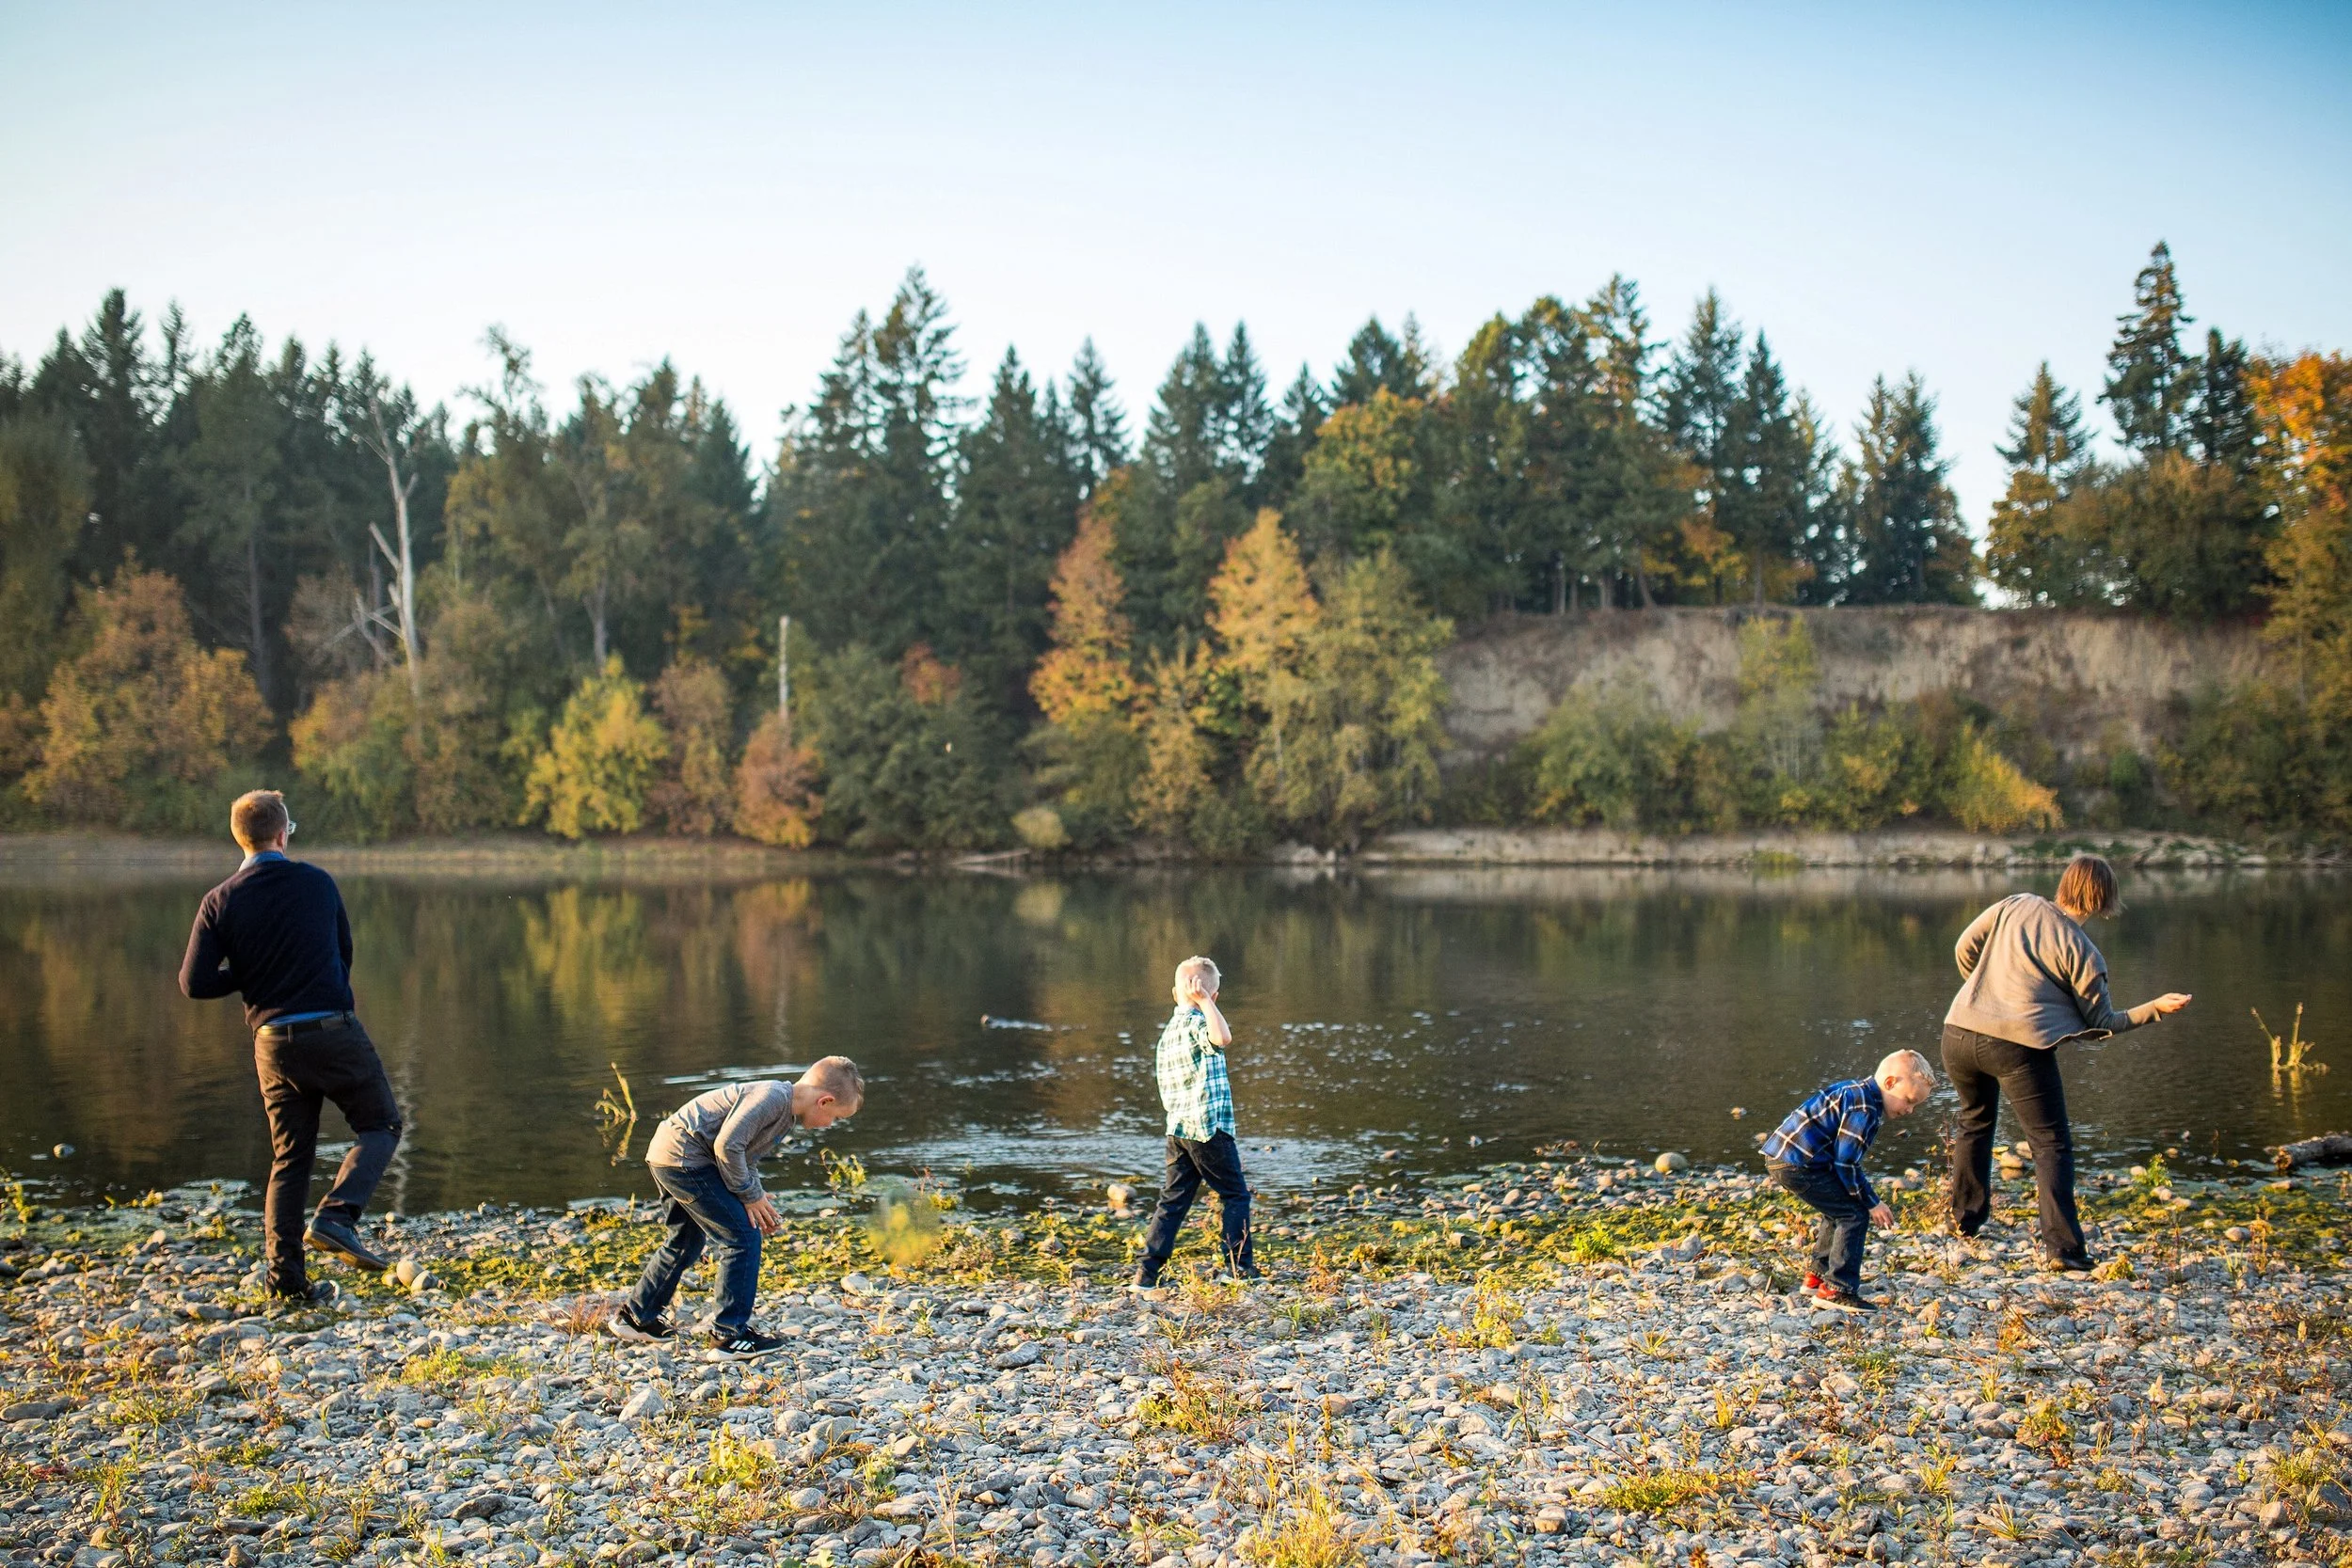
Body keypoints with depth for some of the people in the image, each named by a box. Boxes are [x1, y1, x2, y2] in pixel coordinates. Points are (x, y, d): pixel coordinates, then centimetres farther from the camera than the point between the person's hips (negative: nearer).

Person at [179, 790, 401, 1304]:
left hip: (272, 1043, 3)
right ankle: (336, 1216, -10)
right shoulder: (318, 883, -2)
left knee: (289, 1157, 12)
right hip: (334, 1031, -3)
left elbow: (194, 984, -6)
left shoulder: (220, 902, -1)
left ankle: (287, 1276, 9)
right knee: (380, 1125, 12)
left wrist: (246, 977, 10)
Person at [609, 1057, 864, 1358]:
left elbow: (746, 1158, 22)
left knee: (686, 1243, 25)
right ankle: (731, 1334, -2)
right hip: (684, 1157, -11)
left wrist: (759, 1199, 8)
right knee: (742, 1238, -8)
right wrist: (750, 1195, -13)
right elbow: (727, 1146, -24)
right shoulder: (773, 1097, -20)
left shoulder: (784, 1112, 13)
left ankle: (634, 1317, 37)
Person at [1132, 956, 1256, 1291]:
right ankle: (1240, 1265, 7)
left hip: (1177, 1128, 8)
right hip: (1208, 1127, -7)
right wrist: (1203, 1000, -26)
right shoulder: (1196, 1023, -11)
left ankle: (1148, 1271, 1)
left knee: (1172, 1201, 7)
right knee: (1236, 1195, 6)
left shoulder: (1168, 1031, 14)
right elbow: (1222, 1038, -35)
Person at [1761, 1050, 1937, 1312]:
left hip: (1780, 1156, 11)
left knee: (1839, 1212, 23)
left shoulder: (1857, 1092, 18)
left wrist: (1868, 1200, 25)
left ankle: (1819, 1275, 33)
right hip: (1798, 1164, -11)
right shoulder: (1865, 1108, -15)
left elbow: (1844, 1159, 26)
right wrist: (1872, 1203, -6)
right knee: (1854, 1215, -6)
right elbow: (1846, 1162, -16)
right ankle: (1837, 1289, -4)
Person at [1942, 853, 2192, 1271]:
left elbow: (1965, 949, 13)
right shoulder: (2083, 954, 0)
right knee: (2052, 1144, 6)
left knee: (1975, 1119, 29)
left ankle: (1966, 1217, 38)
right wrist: (2156, 1008, 12)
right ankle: (2062, 1247, -3)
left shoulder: (2017, 905, 8)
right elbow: (2102, 1025, 7)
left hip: (1958, 1033, 5)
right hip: (2019, 1047, -5)